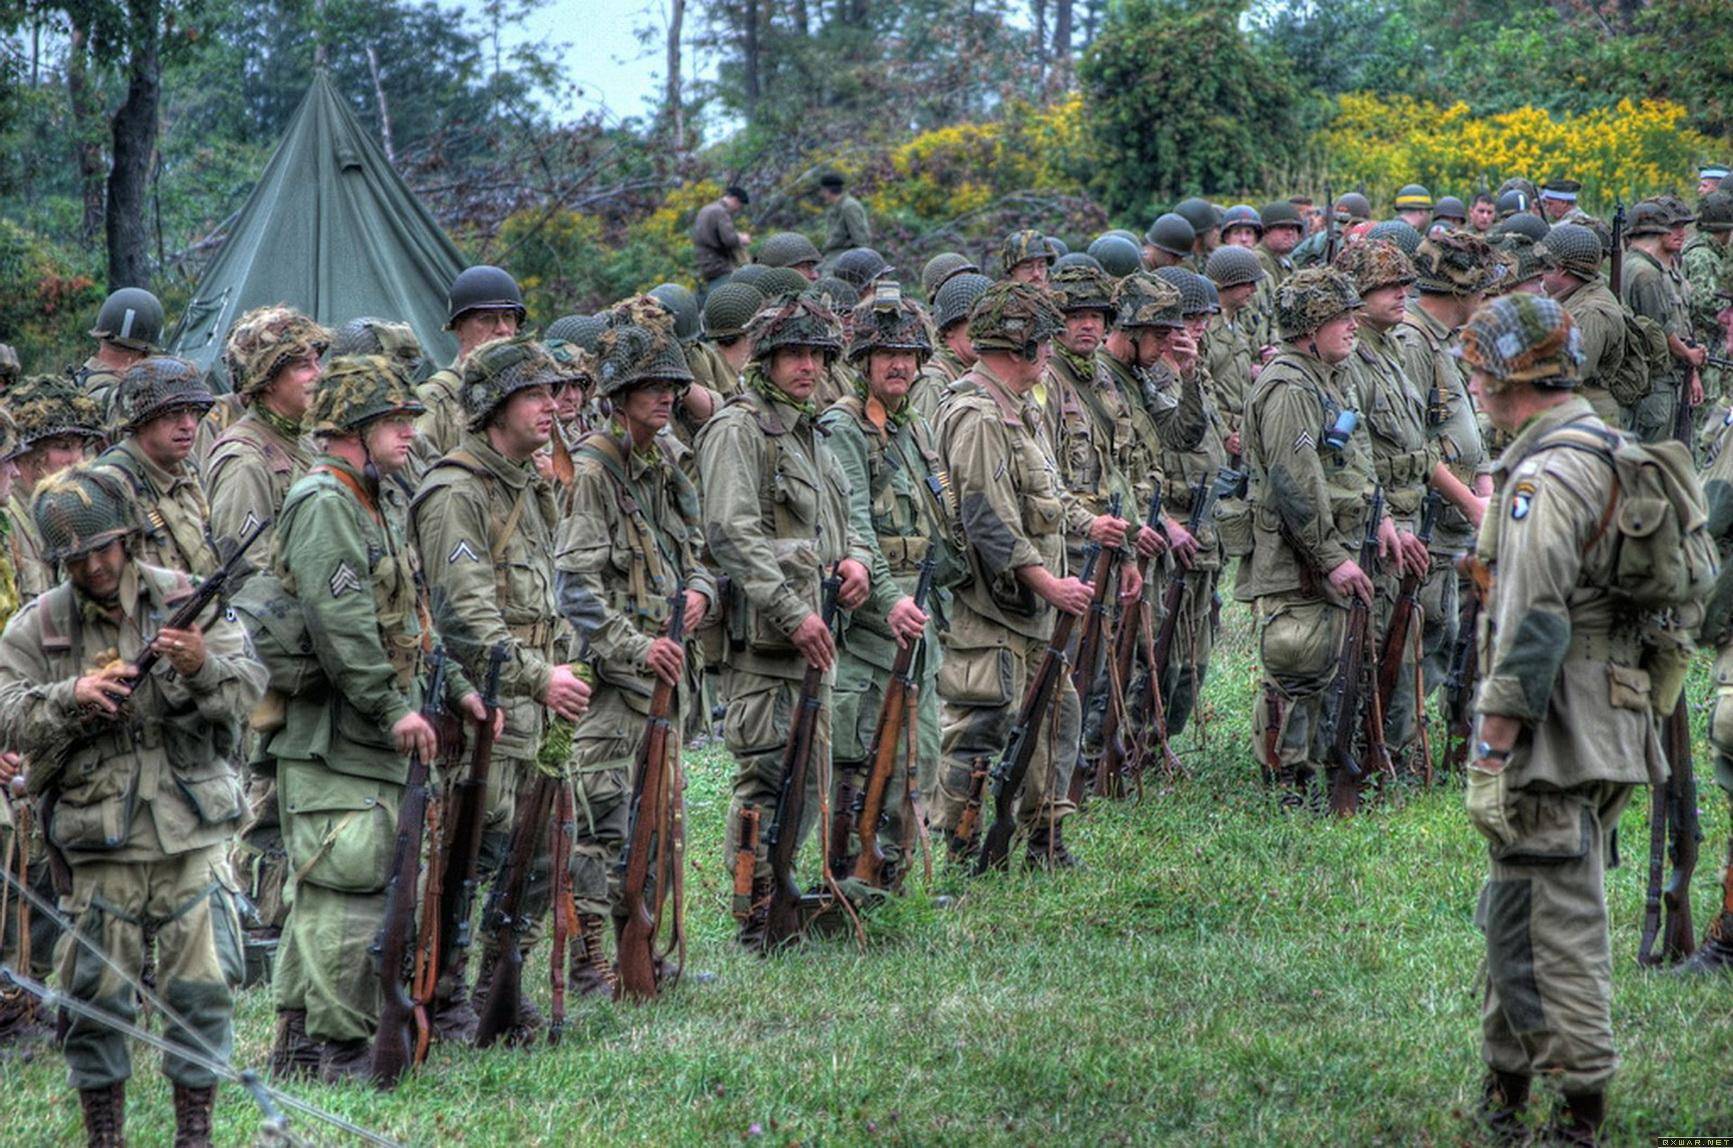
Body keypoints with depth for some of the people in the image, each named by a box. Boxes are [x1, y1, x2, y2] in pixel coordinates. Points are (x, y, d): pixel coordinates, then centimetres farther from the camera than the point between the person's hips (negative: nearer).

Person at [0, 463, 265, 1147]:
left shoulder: (187, 601, 4)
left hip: (193, 835, 0)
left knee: (204, 987, -3)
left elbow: (248, 686, -3)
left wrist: (203, 666, -24)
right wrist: (72, 698, -22)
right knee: (94, 994, 2)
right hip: (101, 848, 0)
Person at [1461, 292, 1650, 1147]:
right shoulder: (1608, 453, 14)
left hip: (1553, 740, -10)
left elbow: (1531, 630, -23)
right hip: (1607, 726, 10)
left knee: (1552, 926, -6)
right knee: (1517, 913, 18)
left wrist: (1492, 754, -20)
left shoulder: (1544, 477, -18)